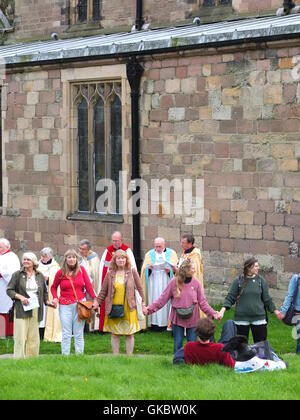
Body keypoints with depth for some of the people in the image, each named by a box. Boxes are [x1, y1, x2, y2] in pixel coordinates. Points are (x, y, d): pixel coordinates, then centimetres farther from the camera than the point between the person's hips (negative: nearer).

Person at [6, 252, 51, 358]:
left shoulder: (40, 276, 12)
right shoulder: (17, 275, 2)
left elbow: (44, 292, 20)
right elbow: (9, 290, 1)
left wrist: (47, 301, 3)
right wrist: (20, 297, -13)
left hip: (35, 310, 3)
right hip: (21, 310, -3)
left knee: (34, 337, 4)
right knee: (20, 336, -8)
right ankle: (19, 360, -5)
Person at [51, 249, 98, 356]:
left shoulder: (81, 270, 3)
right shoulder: (61, 273, 1)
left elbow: (88, 285, 4)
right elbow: (53, 287, 14)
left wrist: (94, 299, -4)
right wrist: (55, 298, -3)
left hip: (80, 303, 1)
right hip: (65, 306, -1)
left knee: (79, 333, 5)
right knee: (66, 334, -2)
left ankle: (79, 355, 9)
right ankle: (65, 356, 0)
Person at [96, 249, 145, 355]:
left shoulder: (132, 271, 3)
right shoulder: (110, 274, 5)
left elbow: (139, 288, 5)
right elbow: (103, 291, 9)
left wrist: (143, 303, 0)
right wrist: (97, 303, 2)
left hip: (128, 308, -1)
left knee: (129, 333, 2)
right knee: (115, 333, 5)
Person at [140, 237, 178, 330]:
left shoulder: (171, 253, 10)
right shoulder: (149, 254, 13)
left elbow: (176, 267, 4)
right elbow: (144, 268, 8)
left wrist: (170, 270, -16)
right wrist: (148, 268, -13)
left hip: (166, 281, -1)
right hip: (153, 280, 1)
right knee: (155, 300, -6)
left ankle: (165, 322, -2)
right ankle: (155, 322, -6)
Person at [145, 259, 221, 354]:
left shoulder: (196, 283, -5)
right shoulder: (174, 282, -9)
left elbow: (202, 302, -1)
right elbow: (163, 299, -4)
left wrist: (213, 313, -11)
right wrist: (150, 309, -12)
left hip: (192, 319, 1)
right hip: (177, 318, -1)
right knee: (177, 344, 8)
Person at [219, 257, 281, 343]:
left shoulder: (261, 280, 2)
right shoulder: (238, 281, -3)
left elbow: (266, 299, 8)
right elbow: (230, 298, -1)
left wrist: (275, 311, 7)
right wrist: (223, 310, -13)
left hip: (259, 318, 1)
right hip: (241, 318, -1)